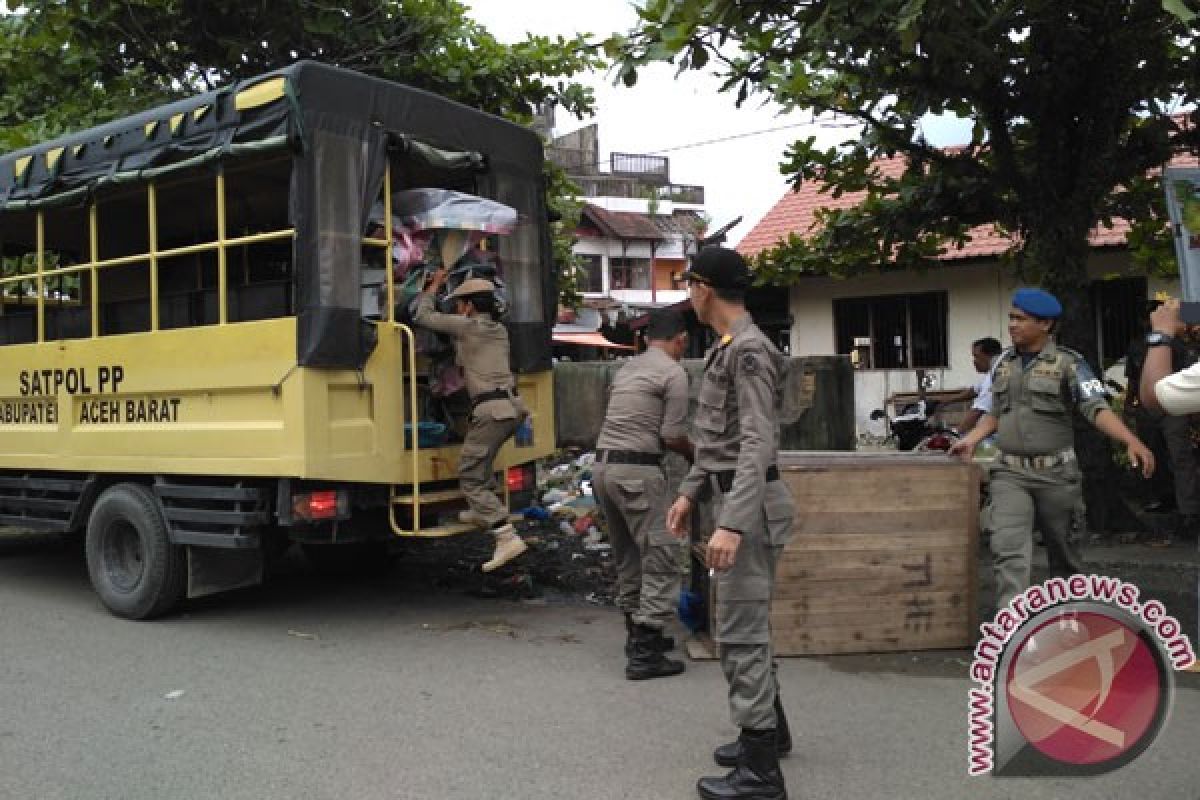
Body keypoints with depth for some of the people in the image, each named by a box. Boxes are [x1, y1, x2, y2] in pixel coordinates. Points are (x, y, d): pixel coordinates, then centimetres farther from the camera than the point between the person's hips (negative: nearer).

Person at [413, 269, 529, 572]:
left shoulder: (466, 326, -2)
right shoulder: (499, 330, 20)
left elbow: (422, 316, 6)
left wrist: (433, 286, 20)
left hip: (492, 410, -8)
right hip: (514, 407, 8)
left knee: (470, 478, -3)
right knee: (480, 453, 34)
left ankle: (507, 537, -15)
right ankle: (480, 511, 34)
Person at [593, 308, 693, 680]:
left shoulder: (627, 367, 17)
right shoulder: (674, 373, -6)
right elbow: (673, 436, -9)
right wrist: (694, 453, 11)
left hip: (602, 465, 9)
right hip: (637, 471, -8)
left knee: (627, 556, 18)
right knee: (661, 557, -3)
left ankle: (637, 633, 28)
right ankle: (644, 653, -5)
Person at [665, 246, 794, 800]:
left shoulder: (749, 350, -18)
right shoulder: (726, 348, 14)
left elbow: (759, 444, -25)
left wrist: (732, 523, -31)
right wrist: (690, 493, 21)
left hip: (748, 505, -10)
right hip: (732, 498, 10)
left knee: (740, 632, -5)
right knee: (744, 624, 20)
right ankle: (769, 729, 36)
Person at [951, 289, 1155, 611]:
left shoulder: (1068, 363, -6)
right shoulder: (1004, 362, 8)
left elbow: (1097, 408, -16)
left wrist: (1132, 441, -31)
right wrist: (971, 439, 5)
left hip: (1055, 472, -2)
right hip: (1009, 473, 2)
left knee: (1060, 546, 14)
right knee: (1009, 548, -13)